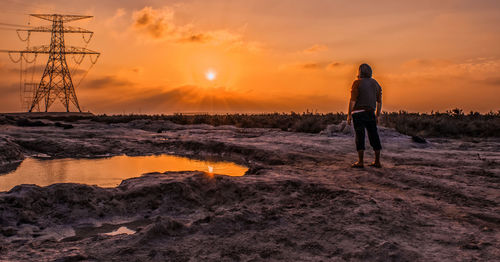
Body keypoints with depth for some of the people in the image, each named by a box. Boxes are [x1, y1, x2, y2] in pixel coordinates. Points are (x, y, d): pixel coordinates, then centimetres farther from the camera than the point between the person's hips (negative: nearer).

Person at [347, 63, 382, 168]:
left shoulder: (357, 83, -6)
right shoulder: (375, 83, 12)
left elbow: (352, 100, -12)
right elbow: (379, 101, 13)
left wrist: (349, 114, -8)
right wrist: (377, 116, 19)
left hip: (358, 113, -5)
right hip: (371, 113, 5)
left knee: (360, 137, -4)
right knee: (374, 137, 8)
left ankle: (360, 162, -5)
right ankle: (377, 162, 12)